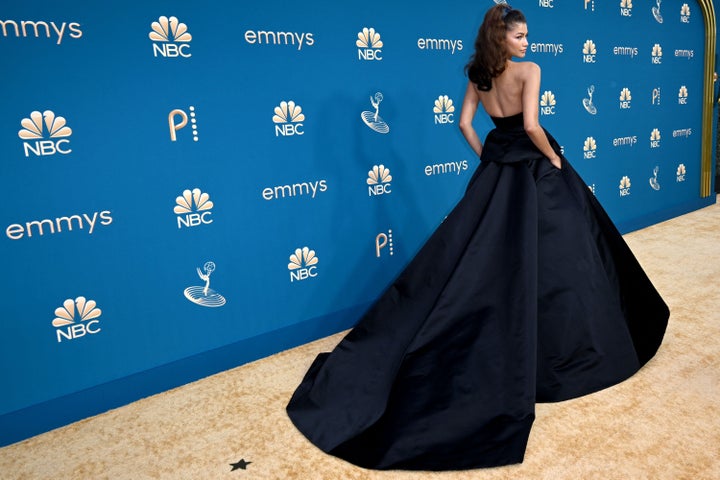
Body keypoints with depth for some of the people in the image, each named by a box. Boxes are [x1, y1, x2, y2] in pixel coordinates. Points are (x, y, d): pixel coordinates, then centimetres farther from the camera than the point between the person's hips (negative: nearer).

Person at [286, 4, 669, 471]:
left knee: (483, 256, 9)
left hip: (497, 169, 6)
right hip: (533, 170, -6)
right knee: (544, 259, 4)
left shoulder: (478, 74, 7)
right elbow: (531, 125, -22)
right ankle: (559, 351, 16)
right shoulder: (529, 70, -12)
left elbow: (465, 123, 6)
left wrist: (489, 160, 14)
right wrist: (554, 158, -7)